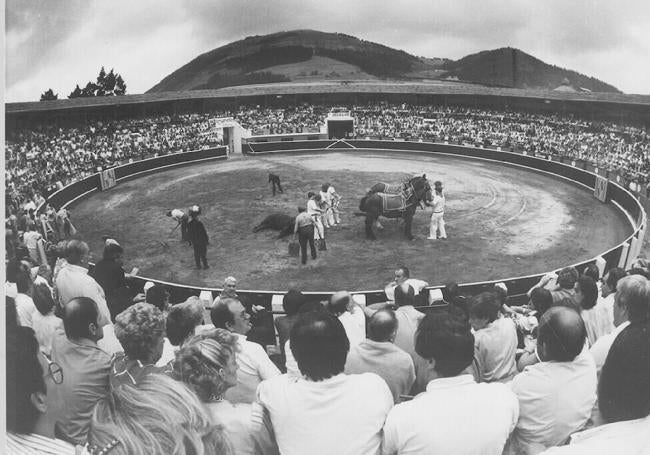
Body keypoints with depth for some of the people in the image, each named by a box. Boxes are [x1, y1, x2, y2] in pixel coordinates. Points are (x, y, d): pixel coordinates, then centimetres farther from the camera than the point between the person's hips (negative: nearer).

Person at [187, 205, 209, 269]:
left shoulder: (189, 223, -14)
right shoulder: (199, 223, -31)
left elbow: (189, 234, -3)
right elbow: (204, 233, -22)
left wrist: (190, 241, 12)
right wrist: (207, 240, -7)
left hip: (194, 241, 5)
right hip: (202, 241, -4)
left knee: (197, 254, 19)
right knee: (203, 254, 12)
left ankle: (198, 266, 29)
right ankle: (205, 265, 24)